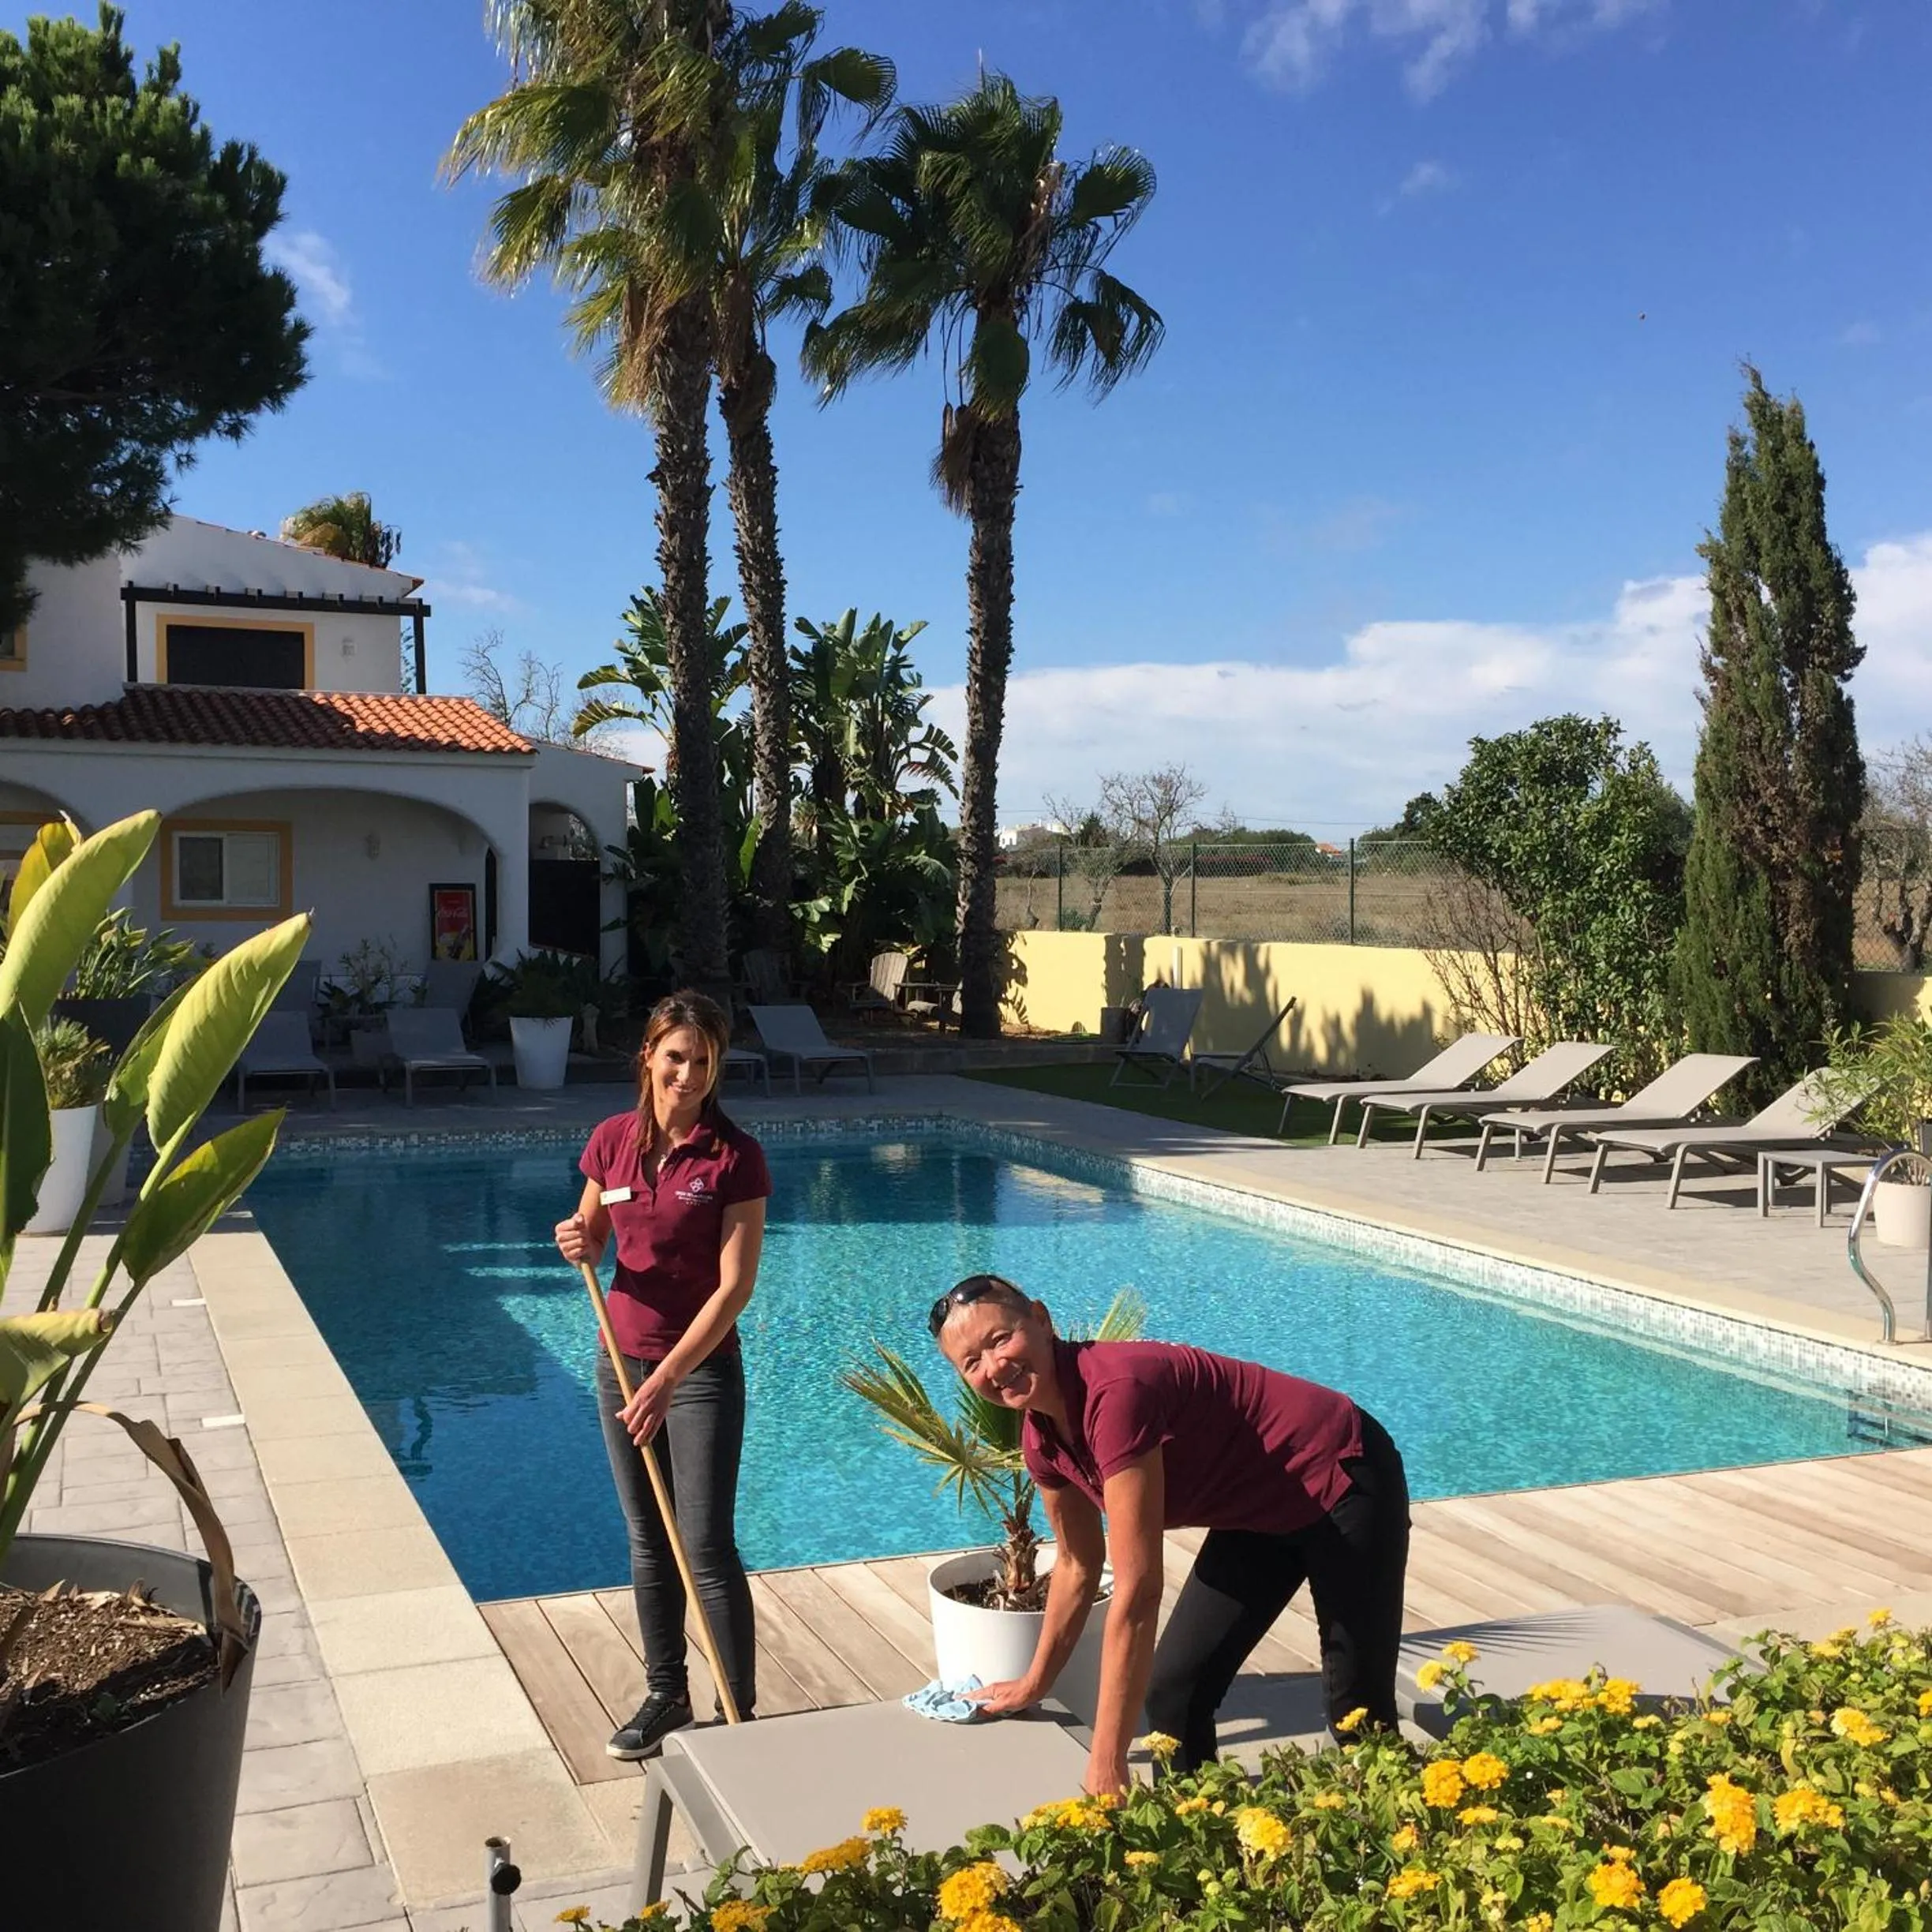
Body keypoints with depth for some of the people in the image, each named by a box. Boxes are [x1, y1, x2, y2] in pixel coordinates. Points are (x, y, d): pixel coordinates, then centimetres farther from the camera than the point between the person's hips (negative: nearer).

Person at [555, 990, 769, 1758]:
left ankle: (738, 1715, 10)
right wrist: (578, 1242, -11)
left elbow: (735, 1286, -18)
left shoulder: (734, 1156, -15)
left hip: (703, 1367, -5)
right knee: (648, 1543, 15)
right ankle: (665, 1696, 30)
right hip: (622, 1358, 5)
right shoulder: (613, 1140, -1)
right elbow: (592, 1238, 13)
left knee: (708, 1548, -3)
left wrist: (668, 1376, -23)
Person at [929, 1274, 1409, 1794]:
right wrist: (1035, 1684, 21)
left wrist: (1107, 1771, -33)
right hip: (1259, 1514, 8)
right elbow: (1078, 1563, 11)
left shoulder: (1114, 1391, -35)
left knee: (1357, 1714, 2)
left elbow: (1136, 1593, -36)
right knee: (1172, 1695, 2)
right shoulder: (1041, 1439, -8)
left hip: (1342, 1484, -8)